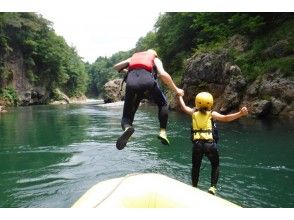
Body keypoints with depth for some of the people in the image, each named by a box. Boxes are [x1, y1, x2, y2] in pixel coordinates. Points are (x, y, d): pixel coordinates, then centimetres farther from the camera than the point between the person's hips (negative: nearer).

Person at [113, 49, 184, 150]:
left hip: (131, 82, 2)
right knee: (163, 104, 27)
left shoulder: (134, 56, 39)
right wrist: (176, 90, 17)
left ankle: (127, 128, -25)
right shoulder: (155, 59, 29)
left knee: (126, 117, 11)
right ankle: (163, 132, 10)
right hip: (147, 80, -1)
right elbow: (163, 74, 9)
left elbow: (116, 67, 35)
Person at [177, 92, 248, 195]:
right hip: (210, 144, -2)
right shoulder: (212, 114, 3)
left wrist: (179, 96, 41)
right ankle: (213, 187, 8)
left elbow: (183, 107, 26)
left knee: (196, 166, 21)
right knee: (215, 165, 19)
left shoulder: (194, 112, 10)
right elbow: (225, 118, -11)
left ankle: (194, 187, 27)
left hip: (197, 144, 2)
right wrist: (240, 113, -17)